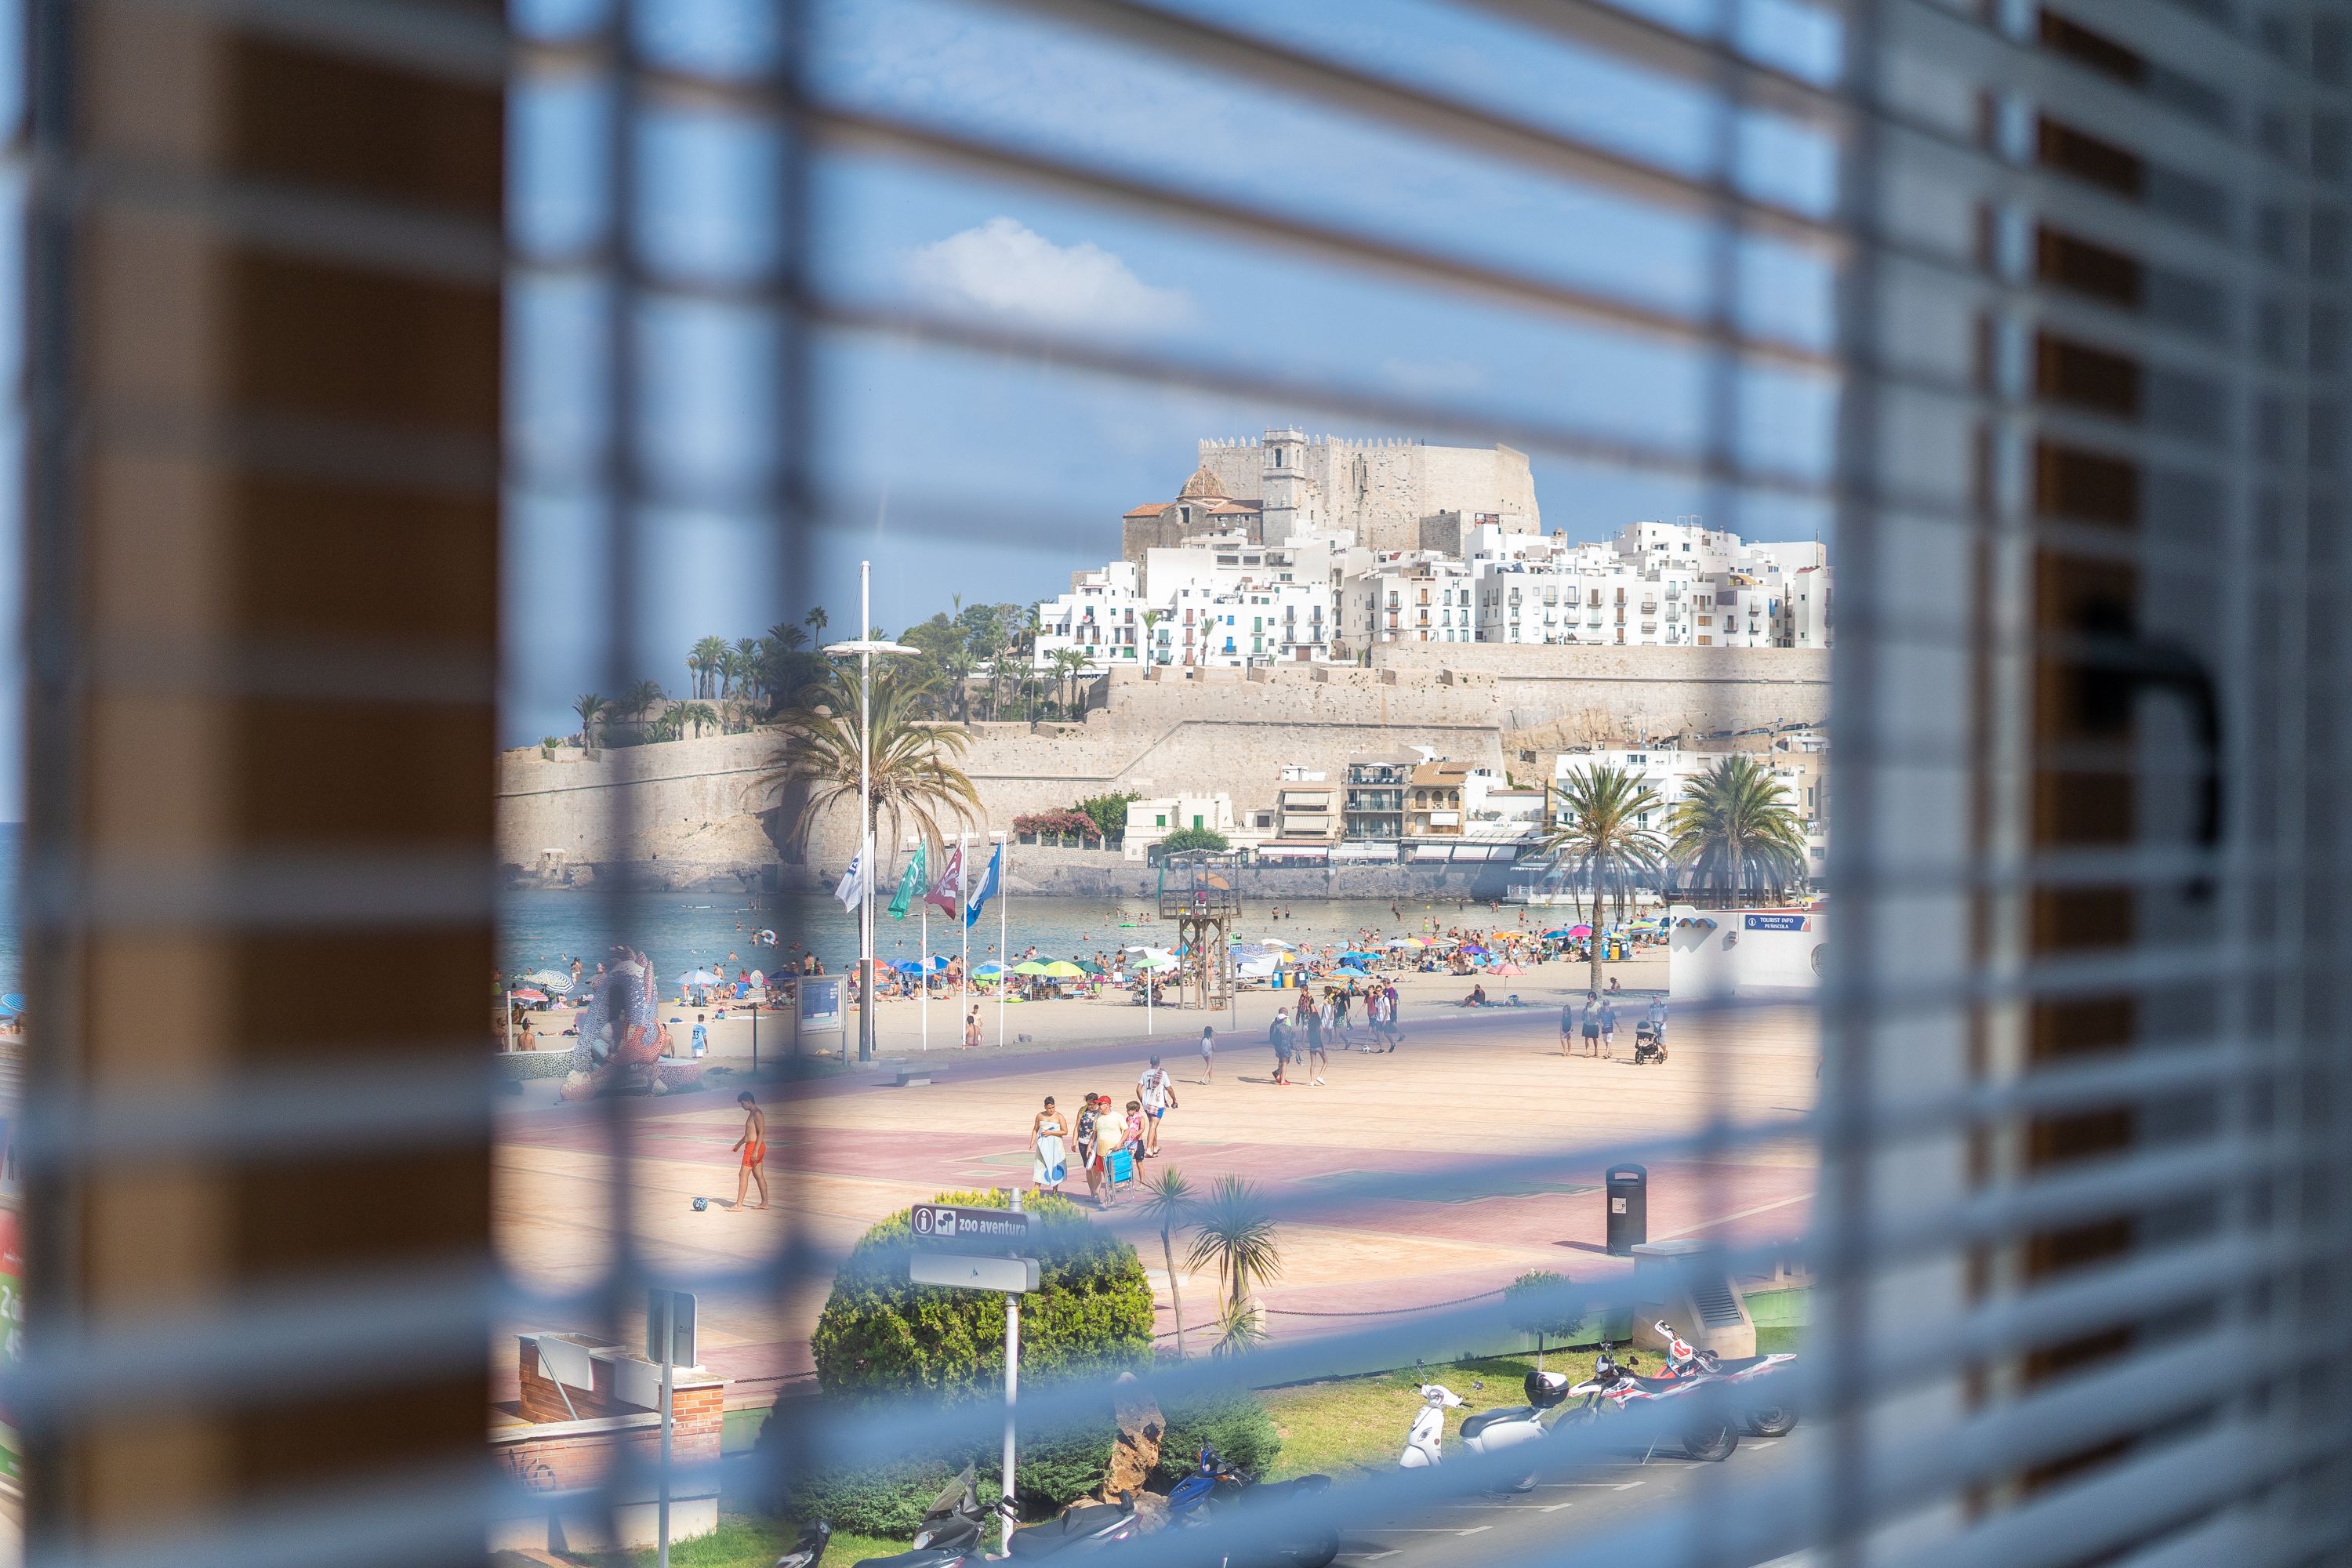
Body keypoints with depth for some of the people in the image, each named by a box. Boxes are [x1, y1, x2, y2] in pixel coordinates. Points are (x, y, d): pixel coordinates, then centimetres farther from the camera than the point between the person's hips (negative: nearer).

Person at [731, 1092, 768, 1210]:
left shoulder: (757, 1114, -14)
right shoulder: (752, 1114, 18)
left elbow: (761, 1132, -22)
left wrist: (755, 1151, -26)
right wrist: (739, 1144, 36)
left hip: (754, 1147, -10)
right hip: (755, 1148, 10)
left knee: (743, 1174, -10)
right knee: (759, 1175, 13)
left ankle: (739, 1204, -12)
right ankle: (764, 1203, 17)